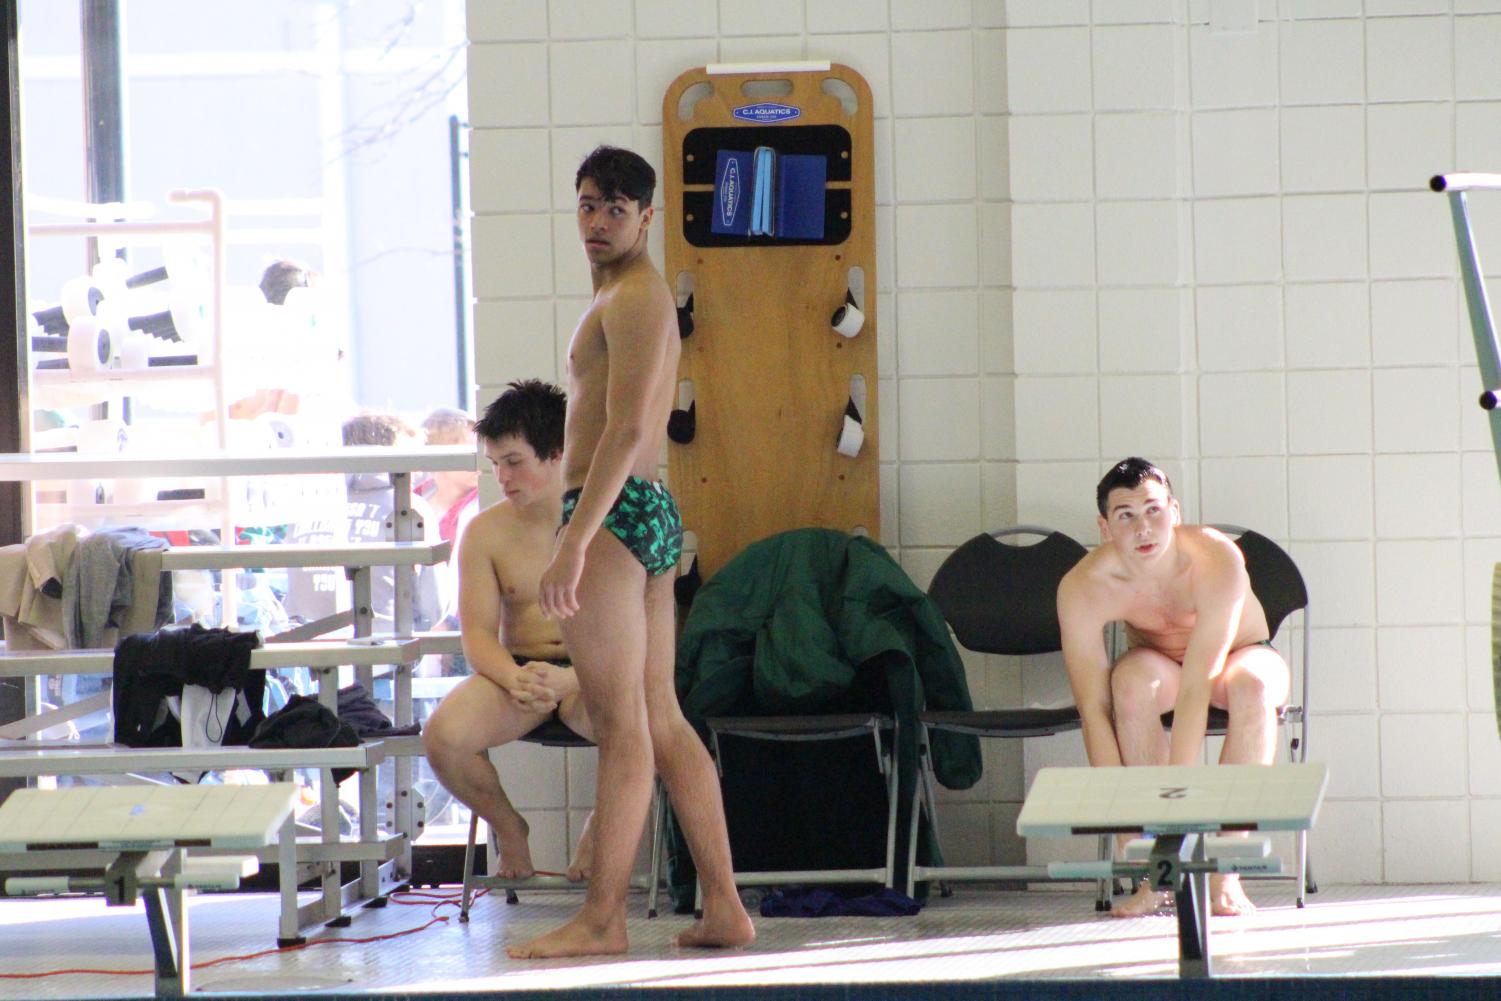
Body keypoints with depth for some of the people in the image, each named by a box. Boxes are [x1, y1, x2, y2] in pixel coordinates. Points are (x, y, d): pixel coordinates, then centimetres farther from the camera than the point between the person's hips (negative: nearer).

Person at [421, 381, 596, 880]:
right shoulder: (486, 532, 6)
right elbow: (478, 634, 1)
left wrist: (568, 678, -26)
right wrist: (515, 679, -23)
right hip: (515, 671, 2)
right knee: (444, 736, -30)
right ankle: (509, 829, 4)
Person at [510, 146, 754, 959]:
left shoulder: (634, 298, -10)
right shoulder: (634, 297, 22)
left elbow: (627, 430, -19)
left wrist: (573, 543, -24)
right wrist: (581, 536, 25)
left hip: (614, 515, -11)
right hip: (649, 515, 11)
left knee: (621, 724, -8)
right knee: (661, 721, 10)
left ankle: (601, 920, -7)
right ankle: (724, 908, 11)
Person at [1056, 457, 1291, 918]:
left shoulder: (1216, 560, -34)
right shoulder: (1082, 588, -28)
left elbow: (1197, 686, -39)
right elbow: (1094, 709, -29)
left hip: (1241, 654, -1)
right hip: (1159, 662, 1)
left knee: (1251, 685, -36)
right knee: (1133, 681, -34)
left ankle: (1224, 872, -32)